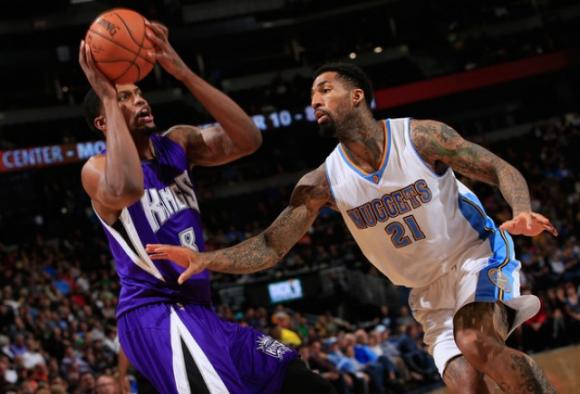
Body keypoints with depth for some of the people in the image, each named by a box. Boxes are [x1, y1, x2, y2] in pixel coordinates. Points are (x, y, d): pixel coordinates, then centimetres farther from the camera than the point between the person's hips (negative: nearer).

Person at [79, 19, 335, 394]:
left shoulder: (178, 143, 9)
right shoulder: (98, 168, -10)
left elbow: (248, 139, -9)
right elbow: (125, 189, -37)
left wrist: (183, 72, -14)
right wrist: (108, 97, -27)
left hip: (198, 310, 8)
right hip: (154, 315, -8)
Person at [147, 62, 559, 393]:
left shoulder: (421, 136, -18)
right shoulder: (323, 183, -10)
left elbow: (502, 170, -13)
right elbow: (272, 246, -11)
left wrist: (523, 212, -35)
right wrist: (204, 260, -27)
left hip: (478, 255, -4)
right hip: (429, 291, 4)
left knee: (476, 343, -33)